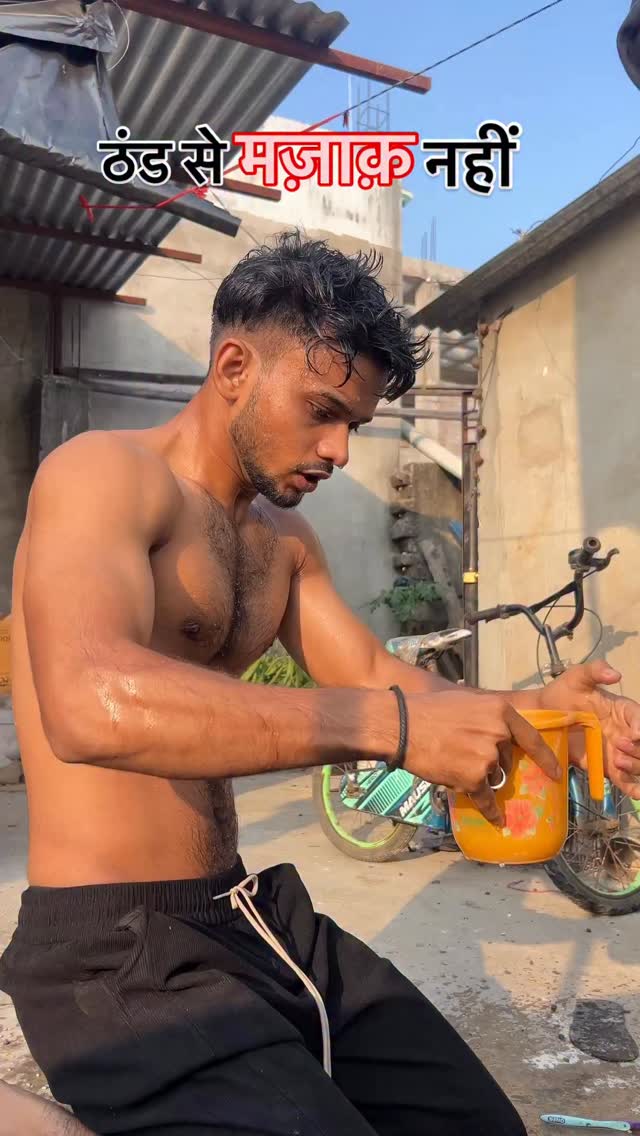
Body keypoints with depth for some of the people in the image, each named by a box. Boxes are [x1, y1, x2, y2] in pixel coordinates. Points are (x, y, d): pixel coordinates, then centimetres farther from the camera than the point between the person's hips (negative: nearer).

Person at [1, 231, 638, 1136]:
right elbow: (90, 705, -32)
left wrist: (529, 709, -9)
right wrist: (392, 725, -36)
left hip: (258, 917, 8)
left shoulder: (284, 539, 12)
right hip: (117, 951, -7)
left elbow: (369, 674, 8)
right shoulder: (104, 473, -15)